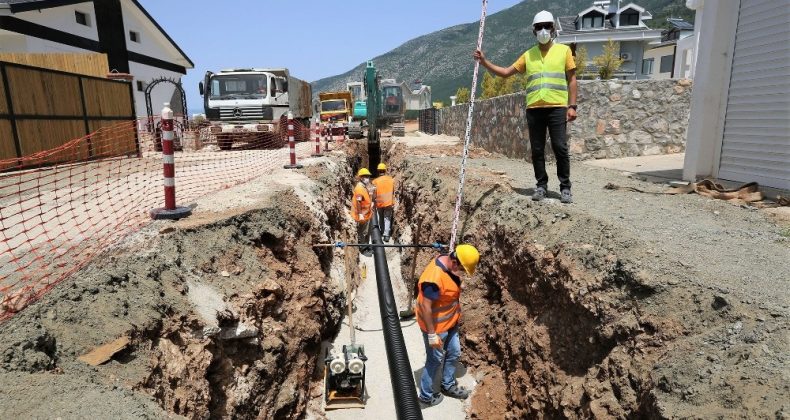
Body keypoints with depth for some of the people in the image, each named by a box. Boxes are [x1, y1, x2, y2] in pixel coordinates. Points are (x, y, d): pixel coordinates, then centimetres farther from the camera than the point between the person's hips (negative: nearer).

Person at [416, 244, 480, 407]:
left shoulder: (450, 266, -5)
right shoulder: (434, 277, -35)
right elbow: (425, 306, -29)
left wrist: (455, 317, 21)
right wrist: (432, 334, -23)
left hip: (450, 323, 9)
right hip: (436, 327, -9)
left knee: (454, 353, 23)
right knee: (435, 360, 10)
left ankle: (448, 385, 46)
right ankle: (426, 396, 31)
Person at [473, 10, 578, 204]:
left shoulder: (564, 50, 7)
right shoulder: (528, 55, 14)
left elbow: (572, 80, 6)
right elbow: (506, 72, 13)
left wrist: (572, 106, -3)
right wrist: (484, 62, 2)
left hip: (557, 108, -3)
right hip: (534, 109, 3)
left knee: (560, 148, -4)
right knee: (537, 150, 5)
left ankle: (565, 188, 5)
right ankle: (541, 186, 16)